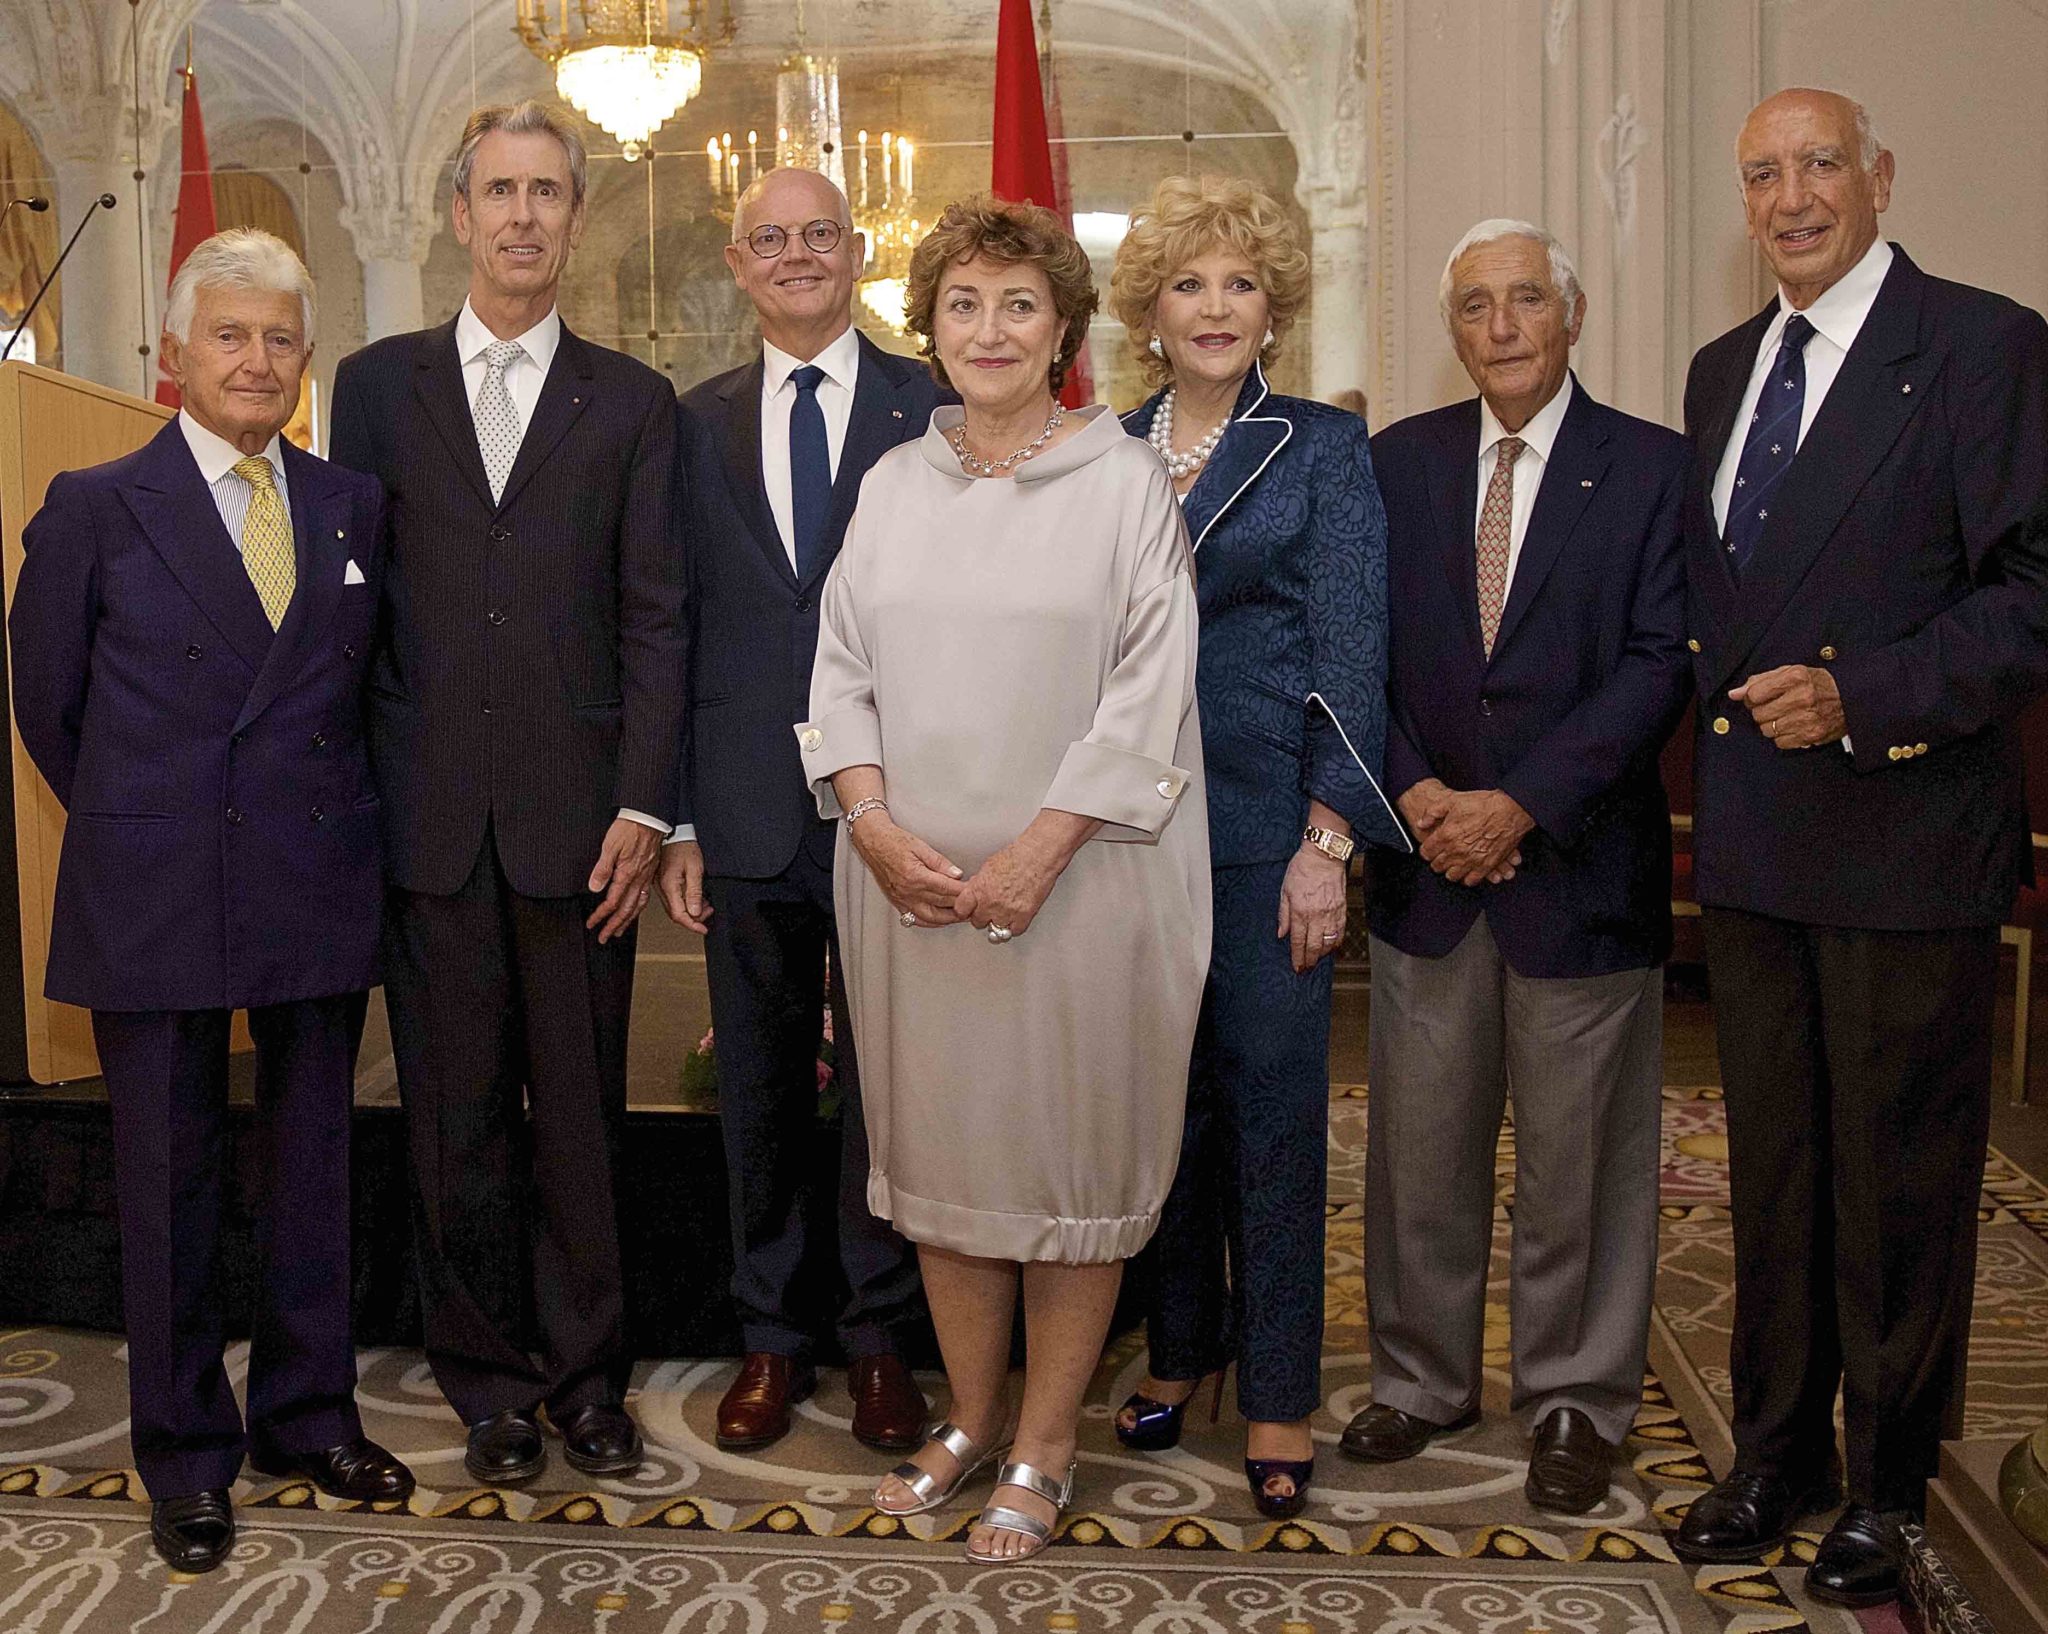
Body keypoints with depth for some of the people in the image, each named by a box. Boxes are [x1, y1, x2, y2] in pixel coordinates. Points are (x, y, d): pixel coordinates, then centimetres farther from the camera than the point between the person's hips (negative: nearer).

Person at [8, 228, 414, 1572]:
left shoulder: (356, 507, 7)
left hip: (322, 892, 3)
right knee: (172, 1180, 7)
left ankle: (310, 1415, 29)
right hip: (157, 903, -2)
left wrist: (331, 812, 7)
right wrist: (139, 823, 7)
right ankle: (188, 1457, 22)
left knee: (314, 1165, 12)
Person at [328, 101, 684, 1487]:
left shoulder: (634, 403, 7)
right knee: (456, 1121, 9)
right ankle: (490, 1383, 23)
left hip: (578, 815, -1)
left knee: (583, 1117, 7)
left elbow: (654, 620, 2)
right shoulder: (378, 384, 10)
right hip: (427, 815, 1)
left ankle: (591, 1374, 23)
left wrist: (641, 809, -6)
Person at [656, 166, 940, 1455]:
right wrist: (675, 820, 3)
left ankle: (881, 1340, 23)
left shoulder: (930, 409, 0)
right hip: (747, 810, 3)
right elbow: (675, 626, 8)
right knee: (761, 1090, 12)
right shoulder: (700, 425, 9)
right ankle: (772, 1340, 27)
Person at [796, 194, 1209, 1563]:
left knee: (1073, 1151, 4)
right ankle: (972, 1414, 29)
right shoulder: (894, 483, 11)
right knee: (940, 1141, 12)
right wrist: (875, 824, -8)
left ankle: (1045, 1450, 19)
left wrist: (1037, 851, -17)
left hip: (1081, 878, -4)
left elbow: (1149, 693, -9)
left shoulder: (1127, 482, -2)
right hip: (911, 879, 4)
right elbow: (842, 671, 8)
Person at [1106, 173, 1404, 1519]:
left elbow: (1351, 652, -6)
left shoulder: (1324, 448, -1)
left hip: (1267, 819, -3)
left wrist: (1328, 840, -13)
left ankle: (1279, 1393, 15)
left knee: (1275, 1101, 2)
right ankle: (1181, 1349, 28)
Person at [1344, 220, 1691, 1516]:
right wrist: (1415, 795, -10)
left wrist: (1519, 805, -16)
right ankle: (1425, 1379, 28)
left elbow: (1659, 665, -9)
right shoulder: (1399, 462, 7)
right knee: (1420, 1150, 11)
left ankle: (1575, 1400, 25)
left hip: (1582, 866, -2)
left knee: (1577, 1156, 8)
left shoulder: (1653, 468, -2)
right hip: (1426, 866, 3)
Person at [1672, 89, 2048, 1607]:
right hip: (1752, 840, 6)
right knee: (1772, 1166, 15)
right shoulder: (1723, 369, 14)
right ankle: (1779, 1450, 31)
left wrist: (1862, 697, -23)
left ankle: (1886, 1483, 24)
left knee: (1899, 1178, 6)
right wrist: (1718, 704, 7)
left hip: (1907, 836, -6)